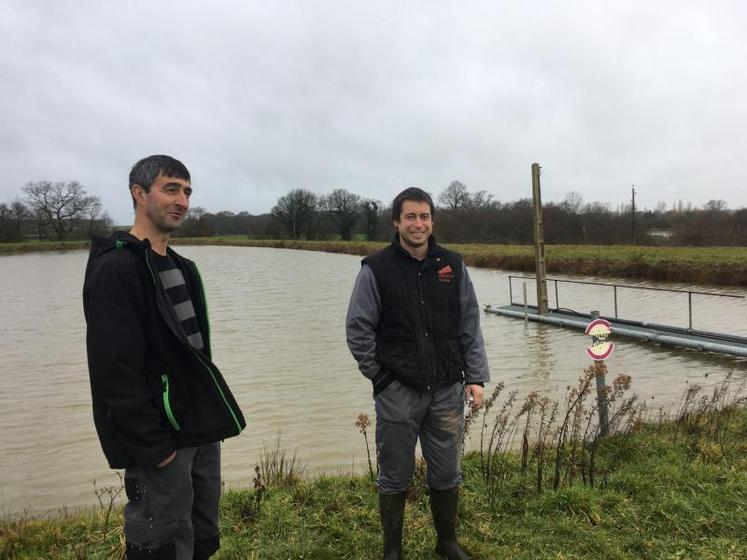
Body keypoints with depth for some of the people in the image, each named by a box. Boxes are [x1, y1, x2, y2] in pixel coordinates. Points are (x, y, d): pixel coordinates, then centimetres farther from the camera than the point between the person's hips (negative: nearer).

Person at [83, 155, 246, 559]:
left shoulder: (181, 268, 13)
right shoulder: (115, 269, -15)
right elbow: (114, 371, -21)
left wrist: (210, 418, 13)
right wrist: (153, 447, -20)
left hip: (201, 434, 9)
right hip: (160, 442, -8)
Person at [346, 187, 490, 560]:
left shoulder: (452, 266, 4)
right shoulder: (376, 269, -5)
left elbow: (470, 327, 7)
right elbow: (358, 330, -3)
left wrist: (475, 377, 3)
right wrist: (380, 376, -4)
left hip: (447, 392, 3)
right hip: (397, 393, -2)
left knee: (446, 474, 15)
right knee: (395, 477, 10)